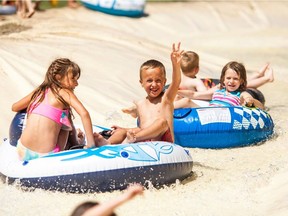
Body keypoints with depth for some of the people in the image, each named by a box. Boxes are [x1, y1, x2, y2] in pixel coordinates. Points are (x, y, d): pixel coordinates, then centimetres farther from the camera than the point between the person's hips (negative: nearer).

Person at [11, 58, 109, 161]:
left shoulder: (39, 91, 12)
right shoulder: (65, 93, -3)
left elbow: (14, 107, 23)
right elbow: (84, 114, -17)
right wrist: (91, 144, -15)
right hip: (45, 156, -5)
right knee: (66, 122, 19)